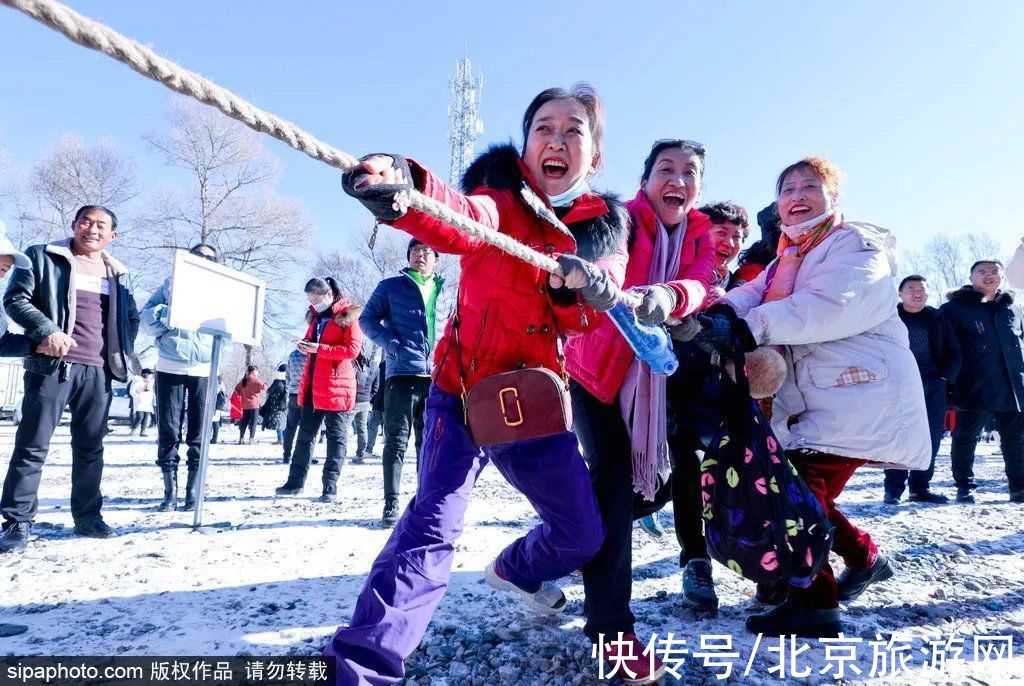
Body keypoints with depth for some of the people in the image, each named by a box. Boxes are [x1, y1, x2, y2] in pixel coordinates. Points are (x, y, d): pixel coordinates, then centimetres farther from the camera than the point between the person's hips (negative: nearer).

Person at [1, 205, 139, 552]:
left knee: (90, 446, 9)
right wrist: (46, 331, -17)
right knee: (33, 445, -3)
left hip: (98, 371, 4)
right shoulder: (43, 257, 6)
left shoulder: (119, 274, 17)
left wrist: (123, 351, 9)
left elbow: (132, 317, 23)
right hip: (52, 365, -4)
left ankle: (87, 515, 19)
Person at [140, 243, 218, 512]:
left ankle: (193, 492, 9)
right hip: (169, 368, 0)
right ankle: (170, 492, 9)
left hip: (204, 370, 1)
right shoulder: (172, 284, 13)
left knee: (198, 435, 1)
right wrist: (169, 313, -11)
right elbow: (147, 316, 5)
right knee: (168, 432, 0)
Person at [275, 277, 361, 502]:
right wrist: (306, 346, 5)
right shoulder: (316, 316, 17)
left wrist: (319, 348, -20)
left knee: (336, 436, 0)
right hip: (313, 387, 8)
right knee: (305, 433, 12)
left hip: (336, 386, -8)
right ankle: (295, 481, 21)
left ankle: (330, 487, 4)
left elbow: (353, 349, -15)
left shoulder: (348, 315, -7)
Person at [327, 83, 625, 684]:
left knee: (584, 532, 14)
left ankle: (517, 570, 46)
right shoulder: (500, 195, -8)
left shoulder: (603, 226, 4)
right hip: (465, 392, -4)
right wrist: (404, 191, -56)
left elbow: (583, 321, -7)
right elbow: (459, 220, -33)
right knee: (433, 527, -21)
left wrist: (579, 287, -32)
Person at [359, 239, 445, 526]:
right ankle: (391, 504, 3)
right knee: (396, 441, -2)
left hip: (436, 377, 3)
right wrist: (393, 344, -11)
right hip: (402, 374, -3)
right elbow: (367, 318, 4)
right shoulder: (391, 286, 7)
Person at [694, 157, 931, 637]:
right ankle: (865, 559, 36)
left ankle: (813, 602, -10)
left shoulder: (857, 245, -4)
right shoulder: (786, 261, 20)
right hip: (816, 401, 8)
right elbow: (750, 296, 0)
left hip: (863, 394, -8)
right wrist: (721, 315, -24)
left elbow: (830, 306, -24)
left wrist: (749, 329, -32)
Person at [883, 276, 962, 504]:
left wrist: (946, 376, 1)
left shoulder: (937, 318, 15)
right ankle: (893, 488, -3)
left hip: (934, 386, 4)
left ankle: (921, 487, 13)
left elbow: (954, 352, 16)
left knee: (931, 438, 4)